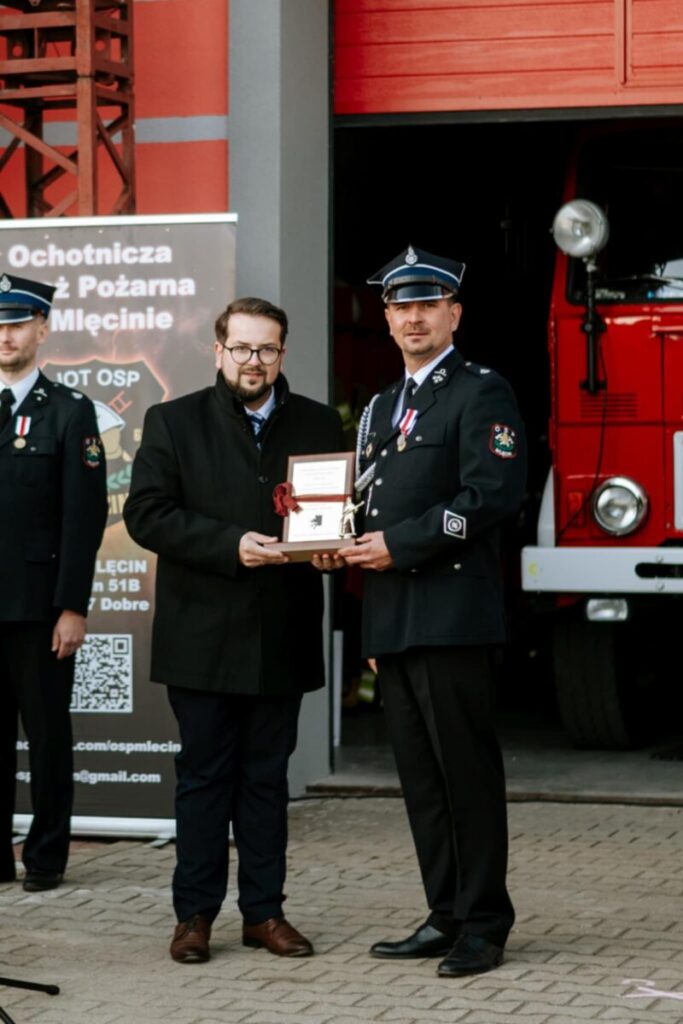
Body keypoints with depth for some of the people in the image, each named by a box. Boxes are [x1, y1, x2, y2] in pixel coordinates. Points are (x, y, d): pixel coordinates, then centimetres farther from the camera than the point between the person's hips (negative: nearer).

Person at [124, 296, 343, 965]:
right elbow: (146, 513, -8)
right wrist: (231, 545, -18)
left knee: (266, 776, 9)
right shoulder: (173, 423, 2)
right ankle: (194, 914, 10)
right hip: (202, 638, -2)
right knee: (204, 775, 3)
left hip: (282, 637, 2)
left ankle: (264, 911, 16)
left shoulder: (318, 425, 10)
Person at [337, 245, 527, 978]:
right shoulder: (382, 408, 22)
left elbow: (492, 495, -15)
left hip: (452, 615, -8)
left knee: (466, 772, -5)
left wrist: (399, 545, -15)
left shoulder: (482, 393, -4)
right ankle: (446, 917, 15)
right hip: (393, 617, 8)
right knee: (421, 776, 9)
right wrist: (349, 546, 10)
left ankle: (483, 925, 0)